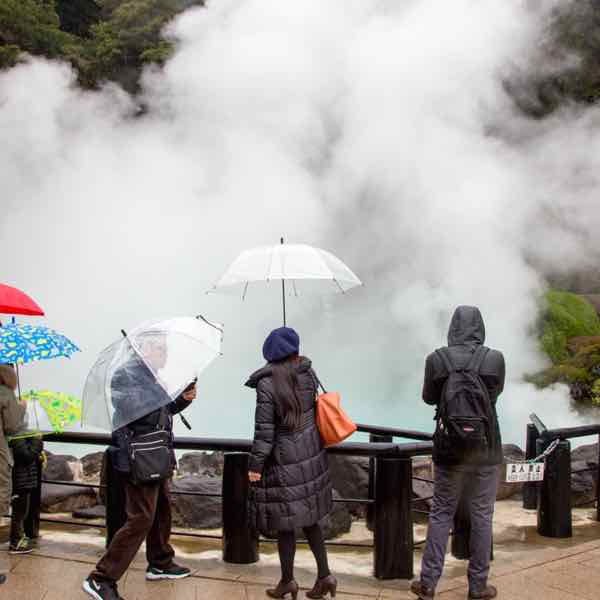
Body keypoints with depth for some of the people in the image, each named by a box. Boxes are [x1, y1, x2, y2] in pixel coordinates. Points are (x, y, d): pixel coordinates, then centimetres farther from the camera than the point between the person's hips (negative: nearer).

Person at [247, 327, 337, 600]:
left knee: (286, 524, 6)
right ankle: (324, 575, 17)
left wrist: (255, 465, -9)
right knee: (310, 518, 16)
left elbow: (264, 430, -15)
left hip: (284, 462, -5)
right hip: (312, 455, 6)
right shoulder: (307, 372, -2)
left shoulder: (267, 384, -16)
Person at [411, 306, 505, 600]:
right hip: (485, 448, 0)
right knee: (481, 517, 10)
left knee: (441, 514, 11)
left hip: (450, 448, 0)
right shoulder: (495, 359, -9)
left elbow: (429, 397, 6)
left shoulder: (437, 359, -9)